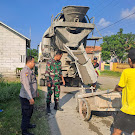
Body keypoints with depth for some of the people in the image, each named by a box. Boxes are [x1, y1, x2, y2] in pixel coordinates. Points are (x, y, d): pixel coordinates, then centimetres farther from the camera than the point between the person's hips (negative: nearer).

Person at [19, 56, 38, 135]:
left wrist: (36, 92, 31)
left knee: (30, 112, 24)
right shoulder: (25, 71, -23)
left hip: (30, 96, 10)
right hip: (26, 98, -10)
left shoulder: (30, 70, 11)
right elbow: (26, 85, -31)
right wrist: (30, 98, -34)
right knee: (26, 114, 2)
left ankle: (27, 124, 42)